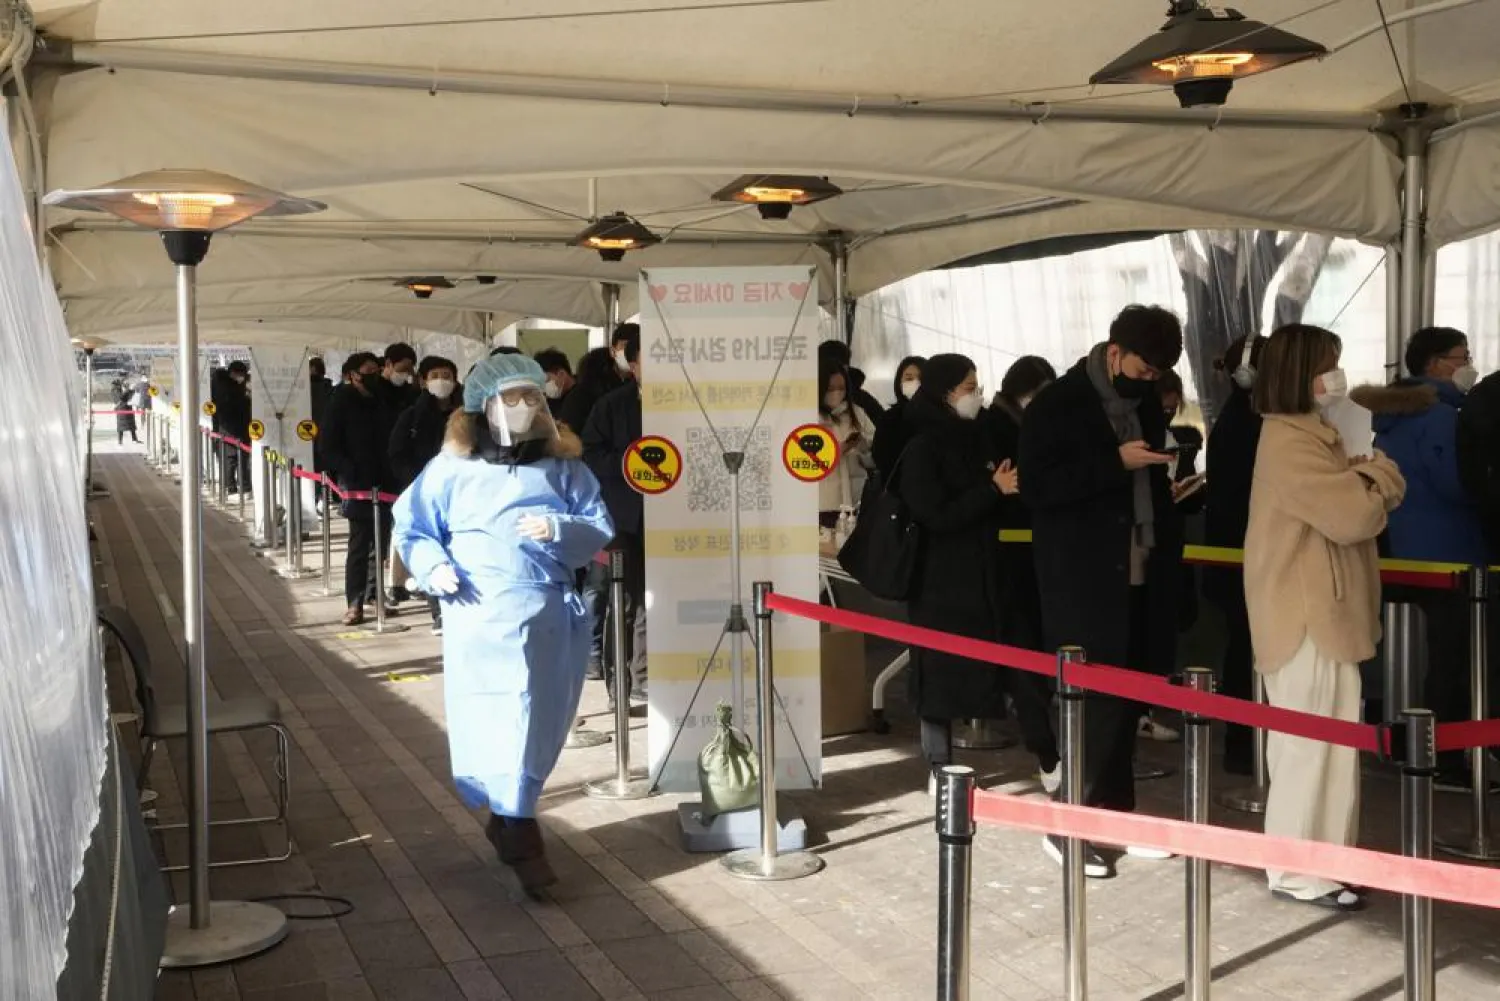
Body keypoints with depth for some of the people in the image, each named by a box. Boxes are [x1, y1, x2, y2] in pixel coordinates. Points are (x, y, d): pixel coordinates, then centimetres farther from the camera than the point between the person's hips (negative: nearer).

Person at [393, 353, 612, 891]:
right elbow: (411, 527, 10)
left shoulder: (563, 466, 7)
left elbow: (600, 530, 3)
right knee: (499, 724, -7)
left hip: (553, 615, 3)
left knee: (539, 723, 9)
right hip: (482, 615, -3)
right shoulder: (452, 467, 3)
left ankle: (509, 820, 28)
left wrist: (559, 530, -16)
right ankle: (521, 841, -2)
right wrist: (434, 567, -8)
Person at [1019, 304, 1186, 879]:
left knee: (1126, 699, 10)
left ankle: (1114, 815, 20)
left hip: (1141, 574, 6)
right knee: (1095, 700, -7)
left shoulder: (1147, 402, 13)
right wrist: (1115, 463, -21)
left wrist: (1168, 548, 12)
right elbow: (1036, 488, -16)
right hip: (1084, 580, -6)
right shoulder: (1057, 405, -7)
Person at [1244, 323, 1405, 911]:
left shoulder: (1306, 434, 15)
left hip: (1320, 610, 10)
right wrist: (1378, 476, -5)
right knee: (1311, 742, -4)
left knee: (1319, 740, 14)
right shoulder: (1289, 444, -19)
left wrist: (1365, 478, -7)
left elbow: (1342, 504, 13)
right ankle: (1300, 872, 4)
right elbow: (1354, 515, -24)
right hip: (1305, 614, -10)